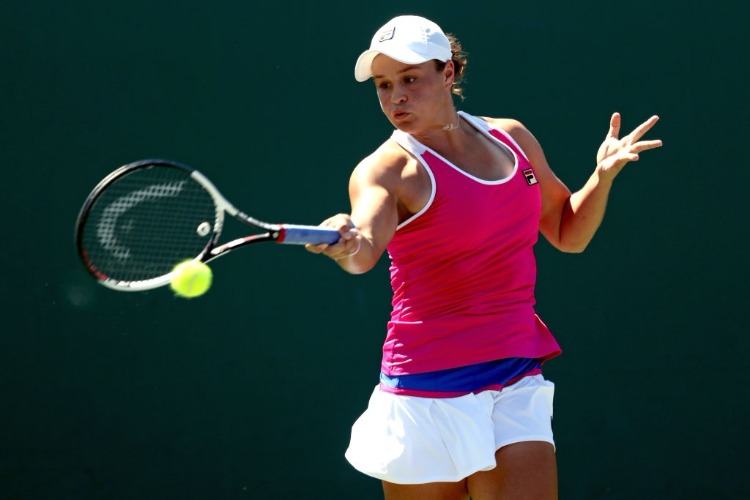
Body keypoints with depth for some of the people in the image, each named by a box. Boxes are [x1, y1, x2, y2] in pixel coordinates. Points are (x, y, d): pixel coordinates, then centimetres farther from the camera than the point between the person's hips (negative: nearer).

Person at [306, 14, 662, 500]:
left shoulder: (512, 137, 8)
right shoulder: (387, 169, -9)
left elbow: (569, 232, 21)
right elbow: (363, 252, -31)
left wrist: (603, 174, 3)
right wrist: (349, 243, -54)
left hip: (517, 380, 4)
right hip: (430, 390, -4)